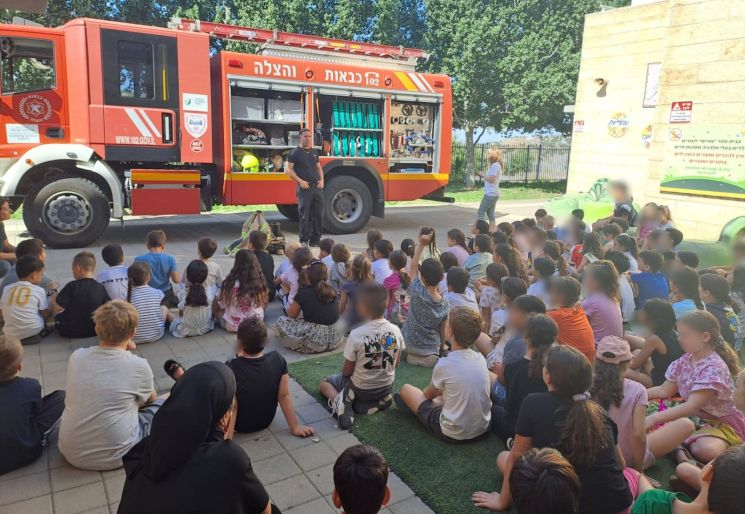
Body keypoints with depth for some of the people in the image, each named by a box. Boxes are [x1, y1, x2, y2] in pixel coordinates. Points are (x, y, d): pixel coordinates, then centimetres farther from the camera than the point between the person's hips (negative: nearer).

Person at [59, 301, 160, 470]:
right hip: (113, 456, -4)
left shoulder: (76, 356, -5)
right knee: (161, 406, 16)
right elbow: (150, 399, 8)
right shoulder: (138, 365, -14)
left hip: (70, 452, 4)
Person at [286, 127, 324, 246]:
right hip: (304, 188, -6)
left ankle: (315, 240, 14)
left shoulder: (314, 152, 17)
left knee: (318, 215, 5)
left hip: (317, 188, 6)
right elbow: (288, 169, -7)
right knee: (304, 216, -4)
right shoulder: (295, 152, -1)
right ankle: (304, 241, 3)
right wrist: (300, 181, -14)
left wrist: (321, 180, 6)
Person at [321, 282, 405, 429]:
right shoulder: (395, 331, -15)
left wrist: (346, 371, 7)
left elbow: (347, 371, -15)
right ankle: (378, 401, 9)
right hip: (387, 387, 4)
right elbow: (395, 364, -1)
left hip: (360, 389, -4)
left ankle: (339, 402, -8)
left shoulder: (356, 335, -27)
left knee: (325, 383, 21)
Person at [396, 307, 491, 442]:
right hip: (483, 429, 5)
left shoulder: (444, 364, -19)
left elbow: (429, 394, 2)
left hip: (453, 434, -5)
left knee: (406, 389, 11)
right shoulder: (481, 358, -6)